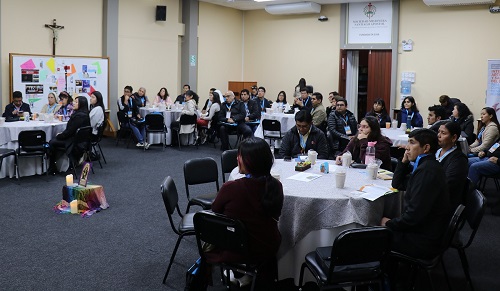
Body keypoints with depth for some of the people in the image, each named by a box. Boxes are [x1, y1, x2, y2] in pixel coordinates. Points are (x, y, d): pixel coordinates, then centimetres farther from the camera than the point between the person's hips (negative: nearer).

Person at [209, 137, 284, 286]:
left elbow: (215, 210, -5)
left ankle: (240, 274, 28)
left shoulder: (230, 188, -26)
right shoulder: (276, 186, -14)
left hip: (236, 252, -3)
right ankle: (266, 275, 36)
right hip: (269, 250, 3)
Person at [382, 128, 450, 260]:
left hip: (422, 242, -10)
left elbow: (414, 215, -27)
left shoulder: (426, 170, -25)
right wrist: (404, 161, 5)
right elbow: (397, 184, 20)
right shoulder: (427, 165, 9)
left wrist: (390, 223, -10)